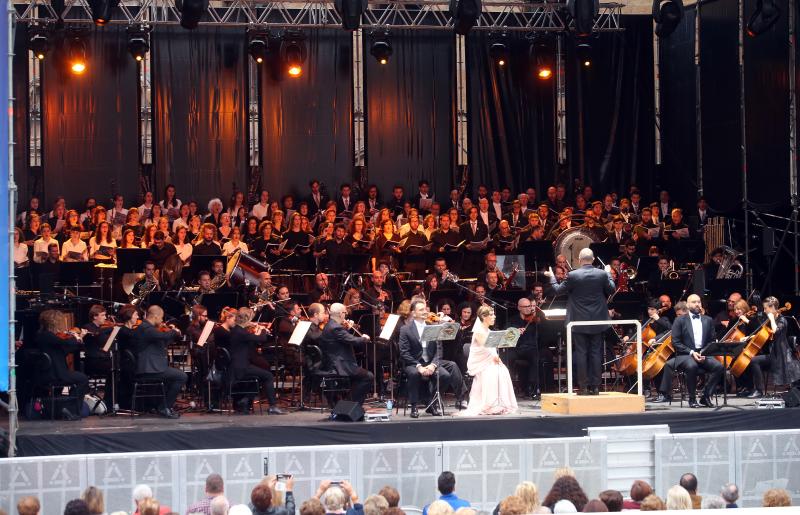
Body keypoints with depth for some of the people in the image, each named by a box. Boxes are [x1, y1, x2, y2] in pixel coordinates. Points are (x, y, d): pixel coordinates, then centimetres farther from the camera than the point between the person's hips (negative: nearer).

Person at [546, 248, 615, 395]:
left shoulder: (573, 275, -11)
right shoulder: (602, 274, -4)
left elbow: (558, 290, -1)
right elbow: (611, 290, 11)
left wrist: (551, 277, 17)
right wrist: (608, 274, 26)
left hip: (579, 322, -2)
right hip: (597, 321, 2)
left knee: (581, 353, 1)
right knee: (596, 353, 6)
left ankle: (584, 387, 0)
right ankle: (595, 386, 6)